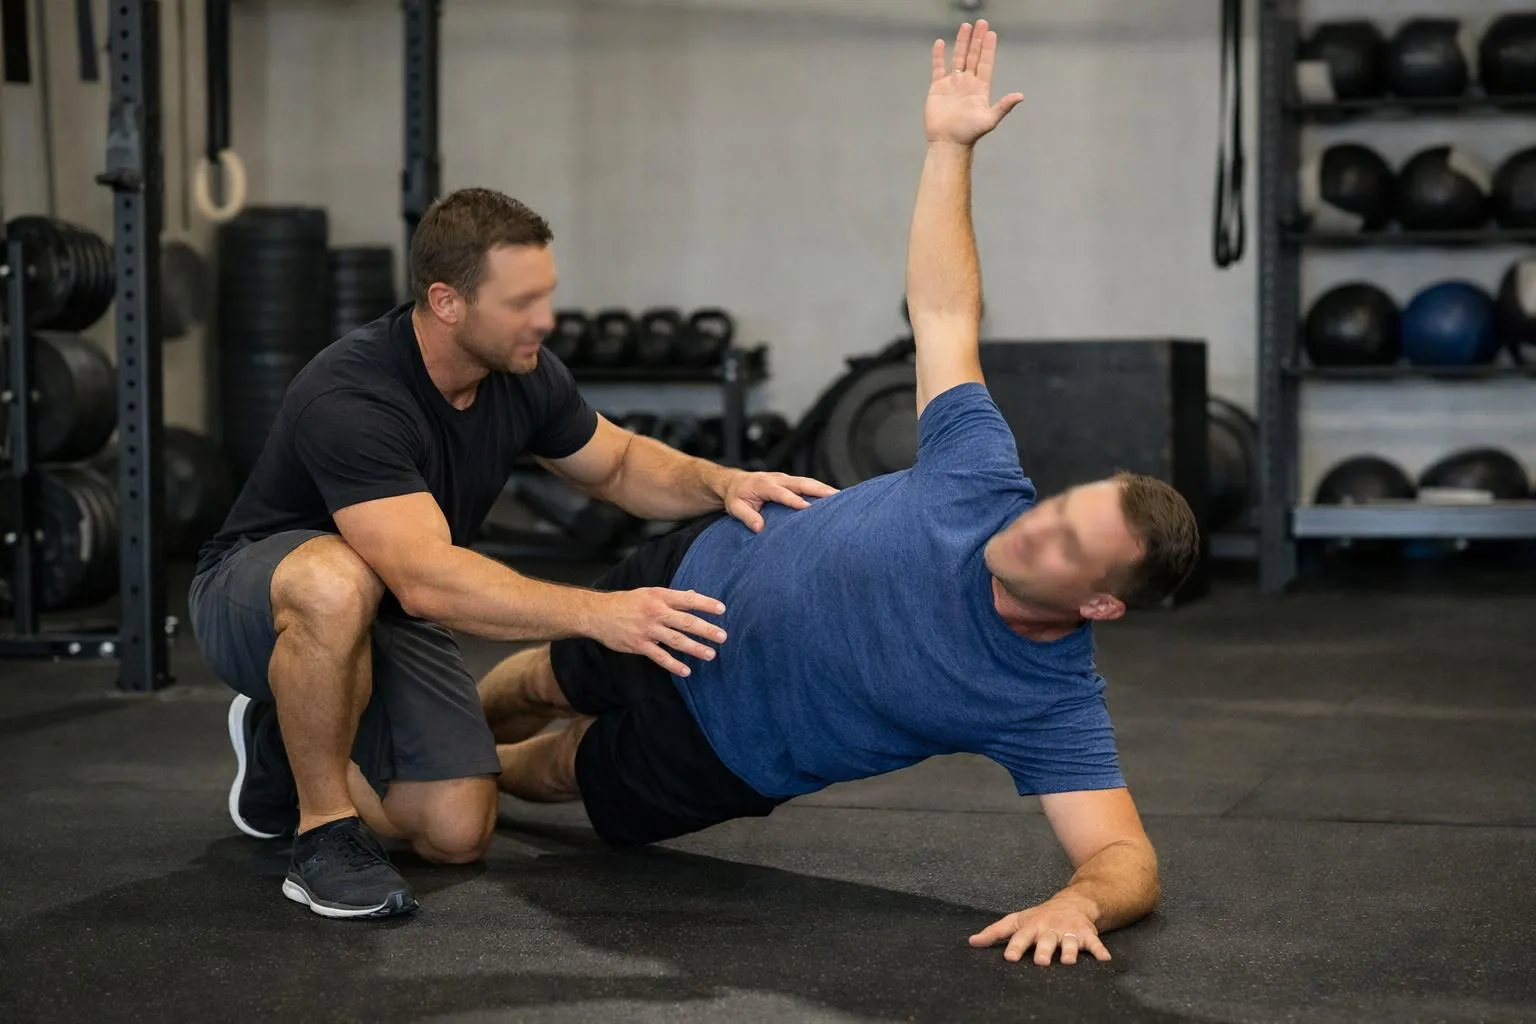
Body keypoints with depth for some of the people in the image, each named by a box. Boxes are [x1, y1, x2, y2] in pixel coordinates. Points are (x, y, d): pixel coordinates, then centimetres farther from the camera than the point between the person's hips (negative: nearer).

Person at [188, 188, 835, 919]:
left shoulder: (523, 376, -12)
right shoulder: (350, 398, -35)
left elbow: (616, 465, 7)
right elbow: (427, 579, -45)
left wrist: (720, 484, -14)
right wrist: (599, 614, -53)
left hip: (386, 616, 7)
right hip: (257, 592, -7)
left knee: (457, 831, -11)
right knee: (338, 584, -42)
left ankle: (287, 750, 18)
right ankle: (324, 830, -21)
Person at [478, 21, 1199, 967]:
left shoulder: (1054, 704, -34)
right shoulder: (984, 479, -27)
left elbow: (1128, 857, -39)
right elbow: (943, 312, -16)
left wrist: (1078, 902, -62)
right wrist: (950, 145, -21)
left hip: (716, 758, -2)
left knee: (558, 770, 22)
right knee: (548, 684, 29)